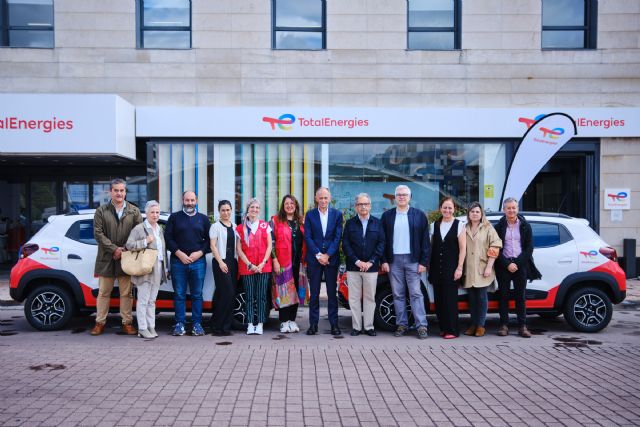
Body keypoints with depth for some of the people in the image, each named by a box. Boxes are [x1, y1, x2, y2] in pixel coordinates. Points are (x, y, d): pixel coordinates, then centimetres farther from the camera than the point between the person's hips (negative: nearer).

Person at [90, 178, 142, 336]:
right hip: (106, 258, 0)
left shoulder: (134, 211, 7)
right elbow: (98, 233, -2)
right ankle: (100, 323, 16)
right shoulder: (101, 211, 6)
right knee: (103, 292, 7)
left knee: (126, 293, 4)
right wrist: (114, 249, -11)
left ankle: (127, 323, 11)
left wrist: (125, 250, -9)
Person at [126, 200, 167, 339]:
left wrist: (165, 268, 17)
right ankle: (142, 329, 0)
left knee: (152, 300, 11)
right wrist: (146, 242, -20)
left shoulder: (160, 229, 17)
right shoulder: (139, 228, -5)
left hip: (158, 269, 7)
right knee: (143, 300, -3)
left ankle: (151, 327, 16)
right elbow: (129, 245, -14)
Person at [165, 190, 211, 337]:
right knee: (179, 294, 1)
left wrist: (199, 253, -7)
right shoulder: (174, 217, 9)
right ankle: (180, 324, 6)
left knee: (197, 294, 2)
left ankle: (197, 324, 8)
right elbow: (168, 238, 2)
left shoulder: (203, 219, 12)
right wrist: (179, 253, -9)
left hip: (198, 261, 1)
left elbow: (209, 240, 8)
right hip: (178, 261, -1)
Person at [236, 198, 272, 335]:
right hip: (247, 266, 0)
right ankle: (250, 324, 2)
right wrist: (249, 265, -7)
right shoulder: (241, 227, 7)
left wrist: (263, 263, -7)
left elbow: (269, 245, 4)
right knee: (249, 296, 0)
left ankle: (260, 324, 2)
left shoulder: (265, 225, 8)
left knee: (261, 296, -1)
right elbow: (238, 249, 3)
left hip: (263, 266, 0)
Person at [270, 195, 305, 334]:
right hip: (282, 262, -4)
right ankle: (284, 321, 7)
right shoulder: (276, 221, 0)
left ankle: (292, 320, 17)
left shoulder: (300, 222, 14)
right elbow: (271, 242, -4)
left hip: (297, 262, 4)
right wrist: (275, 260, -11)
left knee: (295, 290, 8)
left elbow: (304, 242, 17)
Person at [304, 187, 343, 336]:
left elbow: (337, 237, -1)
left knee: (332, 293, 4)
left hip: (331, 259, 0)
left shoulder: (337, 214, 5)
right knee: (314, 294, 3)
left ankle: (334, 324, 9)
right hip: (314, 259, 0)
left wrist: (327, 255, -10)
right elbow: (307, 237, -1)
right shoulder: (310, 215, 5)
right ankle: (313, 324, 9)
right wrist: (318, 255, -11)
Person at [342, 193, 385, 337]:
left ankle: (369, 326, 12)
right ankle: (356, 326, 10)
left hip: (371, 267, 0)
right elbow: (345, 245, 1)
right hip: (353, 267, 0)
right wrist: (357, 261, -9)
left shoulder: (377, 223, 7)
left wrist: (370, 262, -8)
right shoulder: (350, 223, 7)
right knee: (354, 298, 2)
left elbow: (381, 243, 2)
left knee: (370, 298, 4)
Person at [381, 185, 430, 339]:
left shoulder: (419, 215, 4)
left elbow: (425, 241, 2)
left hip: (413, 260, -2)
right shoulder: (387, 216, 8)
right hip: (394, 260, 2)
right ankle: (402, 325, 14)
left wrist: (423, 262, -4)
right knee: (398, 294, 6)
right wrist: (384, 261, -1)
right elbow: (382, 240, 7)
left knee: (416, 293, -3)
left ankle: (422, 326, 0)